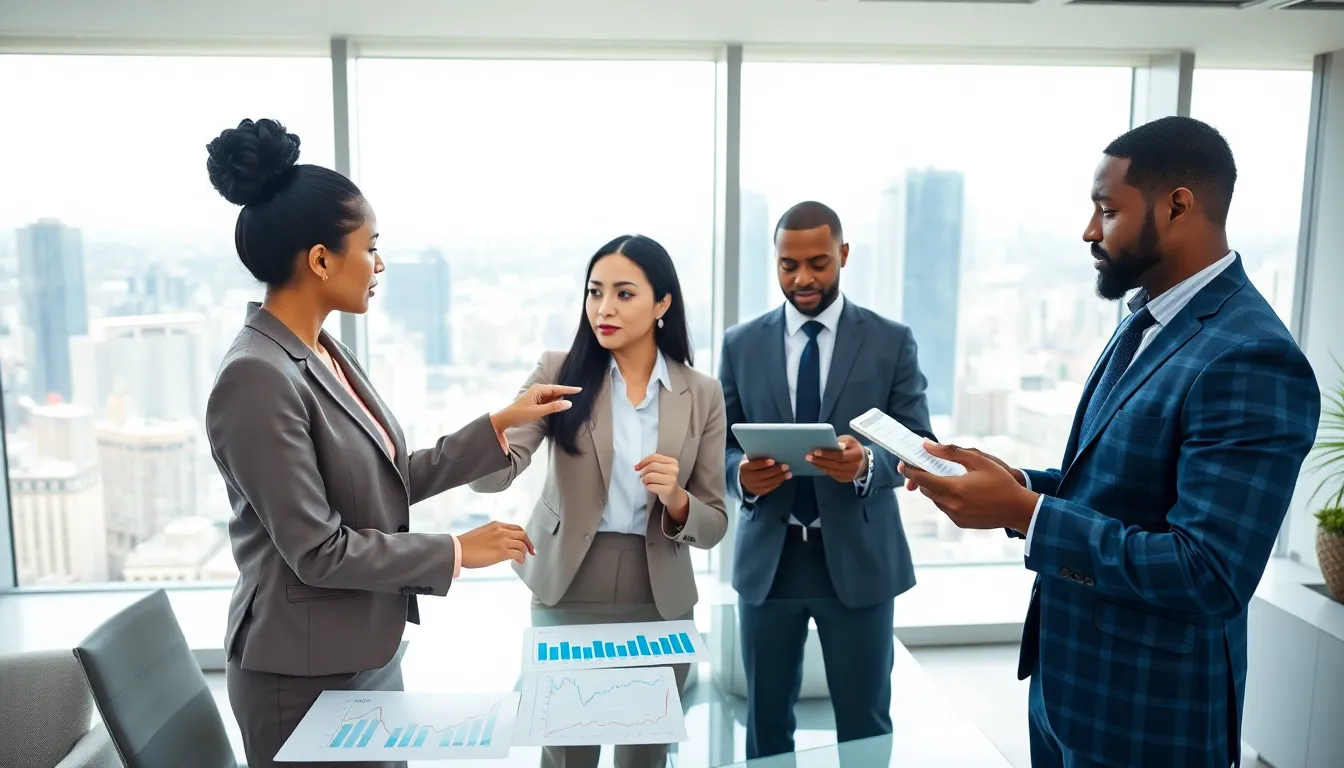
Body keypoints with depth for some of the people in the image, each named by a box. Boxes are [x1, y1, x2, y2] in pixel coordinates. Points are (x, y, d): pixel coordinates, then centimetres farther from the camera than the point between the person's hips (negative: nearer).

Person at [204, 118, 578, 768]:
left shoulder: (323, 352, 4)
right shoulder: (257, 378, -23)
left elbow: (392, 481, 7)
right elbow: (318, 550, -23)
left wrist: (502, 424, 5)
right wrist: (456, 551, -14)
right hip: (305, 675, -8)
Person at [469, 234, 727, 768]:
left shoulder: (701, 394, -3)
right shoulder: (560, 372, -5)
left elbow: (713, 525, -1)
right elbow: (498, 472, -18)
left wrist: (675, 499, -21)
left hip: (658, 600, 1)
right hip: (567, 591, -1)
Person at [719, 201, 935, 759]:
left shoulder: (892, 341, 0)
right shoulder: (741, 344, 4)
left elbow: (918, 444, -3)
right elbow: (720, 445, 5)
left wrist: (867, 464, -25)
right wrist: (742, 474, -18)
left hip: (858, 560, -1)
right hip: (767, 560, 2)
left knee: (865, 727, 12)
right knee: (766, 722, 16)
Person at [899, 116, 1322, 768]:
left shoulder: (1252, 360, -24)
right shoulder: (1145, 321, 6)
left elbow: (1210, 575, -28)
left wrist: (1021, 512, -28)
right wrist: (1016, 482, -4)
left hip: (1147, 714, -8)